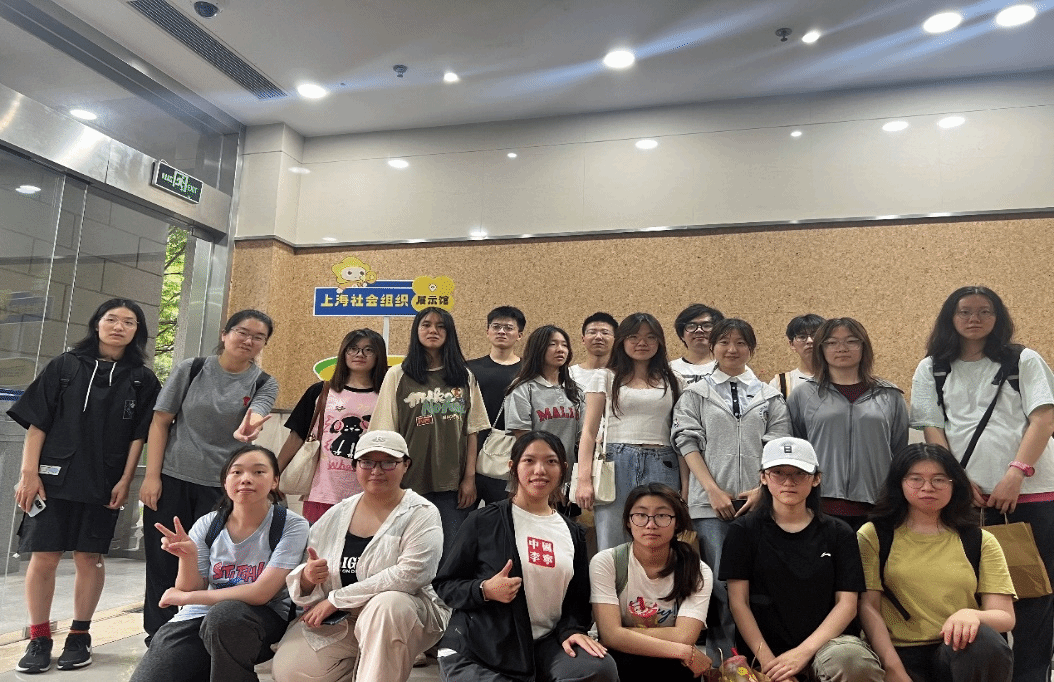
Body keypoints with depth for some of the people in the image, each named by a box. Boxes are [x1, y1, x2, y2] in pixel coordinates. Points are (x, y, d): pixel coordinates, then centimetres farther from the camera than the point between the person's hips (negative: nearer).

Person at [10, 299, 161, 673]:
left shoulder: (142, 380, 4)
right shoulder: (65, 366, 4)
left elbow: (138, 436, 3)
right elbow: (37, 422, 1)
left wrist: (125, 481, -4)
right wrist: (28, 473, -5)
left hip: (103, 485, 0)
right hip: (53, 477, 0)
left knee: (89, 558, 7)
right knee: (44, 557, 2)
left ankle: (79, 636, 21)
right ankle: (39, 639, 17)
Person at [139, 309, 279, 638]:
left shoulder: (263, 384, 0)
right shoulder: (192, 369, -1)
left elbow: (254, 416, -20)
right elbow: (160, 421, 1)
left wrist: (247, 428, -45)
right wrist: (152, 475, -6)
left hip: (221, 488, 0)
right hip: (171, 479, 0)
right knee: (162, 564, 8)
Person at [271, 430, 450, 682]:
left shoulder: (421, 514, -8)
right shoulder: (336, 514, 5)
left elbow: (409, 575, -23)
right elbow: (300, 585, 8)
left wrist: (335, 599, -18)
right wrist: (307, 578, -19)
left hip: (404, 616, -4)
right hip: (338, 622, 5)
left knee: (387, 605, -34)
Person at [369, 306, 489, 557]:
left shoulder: (464, 377, 9)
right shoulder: (398, 376, 5)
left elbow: (472, 431, 7)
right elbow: (386, 434, 3)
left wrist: (470, 477, 0)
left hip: (453, 483, 1)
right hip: (411, 481, -1)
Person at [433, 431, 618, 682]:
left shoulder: (573, 533, 11)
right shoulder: (484, 521, -2)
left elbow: (577, 596, 14)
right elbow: (444, 584, 0)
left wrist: (571, 629, -7)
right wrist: (484, 591, -18)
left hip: (544, 643, 4)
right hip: (479, 649, -3)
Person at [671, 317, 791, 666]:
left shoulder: (770, 396, 12)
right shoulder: (695, 395, 8)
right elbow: (688, 443, 0)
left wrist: (761, 490, -9)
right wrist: (713, 490, -10)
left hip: (759, 502, 2)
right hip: (710, 503, -1)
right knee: (720, 583, -2)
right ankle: (720, 661, 11)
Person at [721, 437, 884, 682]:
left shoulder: (839, 533, 7)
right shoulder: (744, 531, 4)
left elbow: (847, 604, 0)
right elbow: (738, 602, 0)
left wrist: (803, 652, -13)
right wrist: (767, 660, -12)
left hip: (826, 642, 1)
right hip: (767, 651, -1)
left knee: (848, 657, -33)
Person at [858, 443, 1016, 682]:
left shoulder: (981, 542, 13)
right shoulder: (873, 535, 7)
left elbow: (1005, 617, 5)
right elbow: (868, 606, -1)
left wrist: (972, 615, -18)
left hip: (961, 651, 2)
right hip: (901, 654, -2)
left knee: (982, 638, -31)